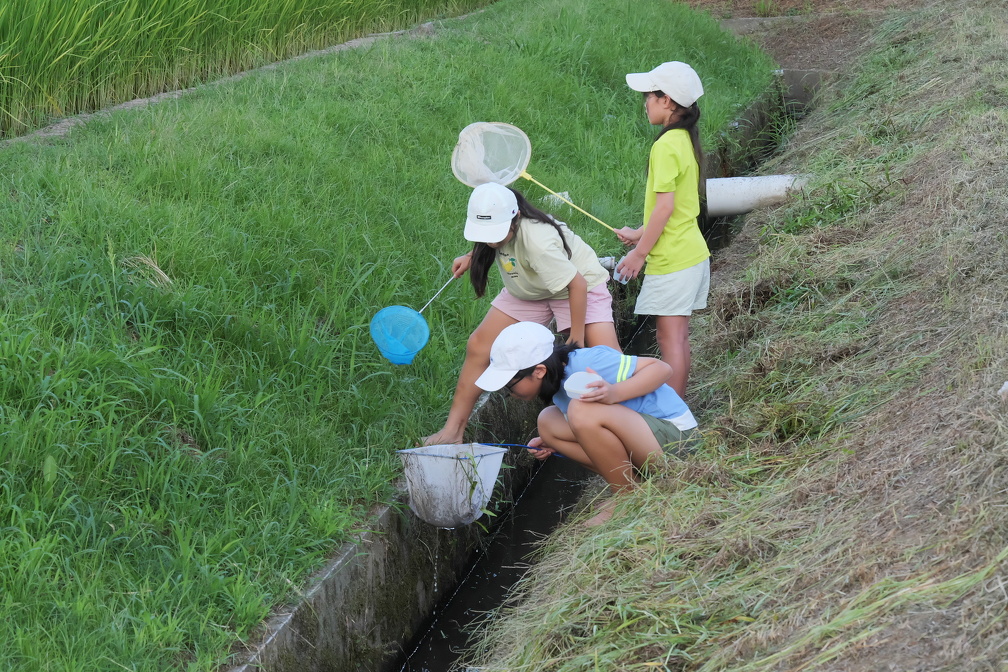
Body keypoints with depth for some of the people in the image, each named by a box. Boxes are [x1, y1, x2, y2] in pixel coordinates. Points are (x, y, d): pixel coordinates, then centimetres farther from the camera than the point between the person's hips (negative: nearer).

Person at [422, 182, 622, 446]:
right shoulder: (493, 222, -18)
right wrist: (471, 257, -5)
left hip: (580, 286, -6)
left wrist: (576, 340, -26)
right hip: (527, 291, 6)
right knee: (478, 346, -5)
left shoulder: (537, 241, -40)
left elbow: (577, 285, -33)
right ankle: (453, 430, 2)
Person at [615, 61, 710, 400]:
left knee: (670, 339, -4)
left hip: (672, 259, -9)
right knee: (679, 337, 14)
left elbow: (664, 207, -20)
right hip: (692, 254, 9)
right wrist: (641, 234, 22)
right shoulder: (685, 140, 11)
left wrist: (640, 252, -12)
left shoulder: (666, 146, -17)